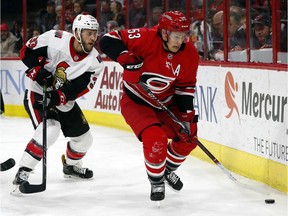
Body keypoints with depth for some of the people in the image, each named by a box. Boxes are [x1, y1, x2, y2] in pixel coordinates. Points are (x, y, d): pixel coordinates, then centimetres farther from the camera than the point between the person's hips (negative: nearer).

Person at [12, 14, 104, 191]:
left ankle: (71, 165, 45)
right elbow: (27, 51, -12)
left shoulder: (95, 61, -14)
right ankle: (22, 173, -24)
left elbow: (80, 88, -19)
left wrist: (60, 96, -34)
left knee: (84, 138, 13)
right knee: (50, 130, -30)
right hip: (37, 94, -6)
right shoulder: (55, 39, -23)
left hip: (64, 102, 6)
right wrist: (38, 71, -25)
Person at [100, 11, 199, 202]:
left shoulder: (190, 54, -11)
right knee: (155, 139, -25)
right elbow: (109, 40, -25)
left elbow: (186, 86, -1)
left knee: (188, 138, 6)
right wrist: (124, 57, -41)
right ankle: (156, 182, 1)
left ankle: (168, 170, 36)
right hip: (135, 101, -6)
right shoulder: (146, 38, -27)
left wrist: (187, 112, -9)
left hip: (165, 103, 6)